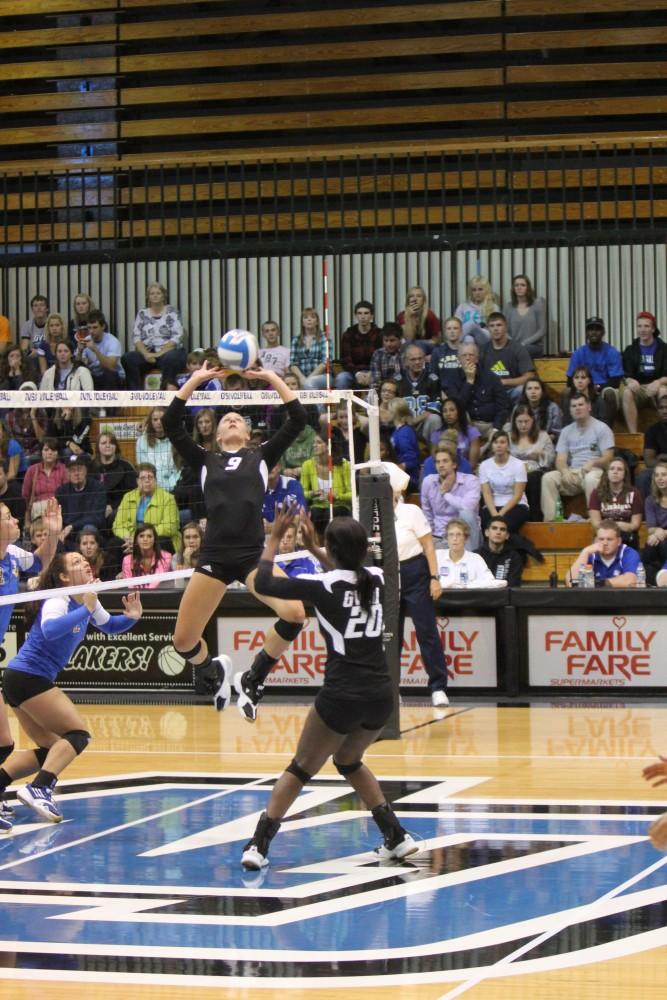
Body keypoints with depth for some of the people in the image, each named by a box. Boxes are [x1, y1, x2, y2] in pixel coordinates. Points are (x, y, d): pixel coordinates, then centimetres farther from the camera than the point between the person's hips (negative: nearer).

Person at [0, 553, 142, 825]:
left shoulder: (88, 599, 11)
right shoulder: (58, 600, -15)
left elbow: (108, 626, 26)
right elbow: (49, 630, -37)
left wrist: (131, 617, 5)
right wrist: (85, 609, -33)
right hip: (27, 677, -10)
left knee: (51, 749, 12)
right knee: (78, 734, -14)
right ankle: (38, 790, -28)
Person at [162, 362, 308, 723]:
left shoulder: (261, 456, 17)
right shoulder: (206, 461, 17)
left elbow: (298, 419, 10)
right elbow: (171, 424, 8)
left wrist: (271, 377, 10)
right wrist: (194, 380, 8)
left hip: (253, 554, -1)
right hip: (214, 557, 1)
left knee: (295, 614, -25)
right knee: (183, 641, -5)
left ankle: (252, 680, 0)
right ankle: (212, 672, 33)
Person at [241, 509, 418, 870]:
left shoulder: (323, 586, -10)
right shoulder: (376, 579, 4)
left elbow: (263, 583, -1)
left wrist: (274, 539, 10)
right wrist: (313, 548, 30)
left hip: (341, 695, -5)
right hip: (380, 694, 5)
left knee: (300, 769, 9)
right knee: (349, 761, 28)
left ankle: (258, 844, 2)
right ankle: (396, 836, 23)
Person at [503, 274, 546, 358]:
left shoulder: (537, 304, 4)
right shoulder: (508, 306, 13)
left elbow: (542, 331, 0)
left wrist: (524, 343, -12)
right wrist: (511, 344, -12)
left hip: (534, 346, -2)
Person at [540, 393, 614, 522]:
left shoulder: (601, 428, 3)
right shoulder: (566, 431, 16)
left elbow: (608, 458, -4)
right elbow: (560, 459, 7)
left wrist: (592, 463, -25)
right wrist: (564, 471, -17)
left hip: (594, 471, -4)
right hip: (572, 473, 4)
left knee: (591, 479, -40)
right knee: (548, 478, -23)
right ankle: (549, 519, -27)